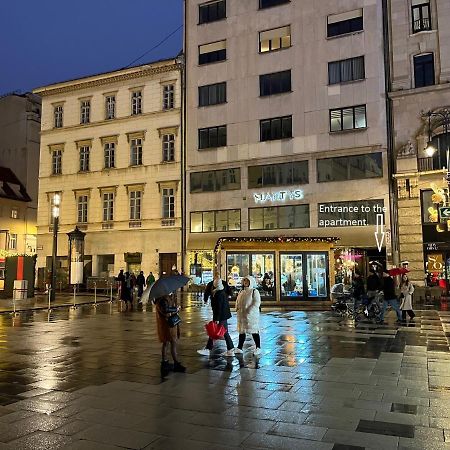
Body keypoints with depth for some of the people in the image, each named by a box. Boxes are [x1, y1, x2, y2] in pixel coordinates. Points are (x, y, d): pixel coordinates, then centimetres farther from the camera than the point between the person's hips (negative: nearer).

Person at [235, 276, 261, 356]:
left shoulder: (254, 291, -7)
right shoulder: (242, 292, 14)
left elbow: (257, 302, -15)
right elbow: (238, 301, 21)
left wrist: (249, 311, -21)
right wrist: (237, 308, 3)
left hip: (251, 315, -7)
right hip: (241, 315, 7)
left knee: (254, 331, 0)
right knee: (241, 331, 11)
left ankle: (258, 348, 10)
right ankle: (240, 348, 19)